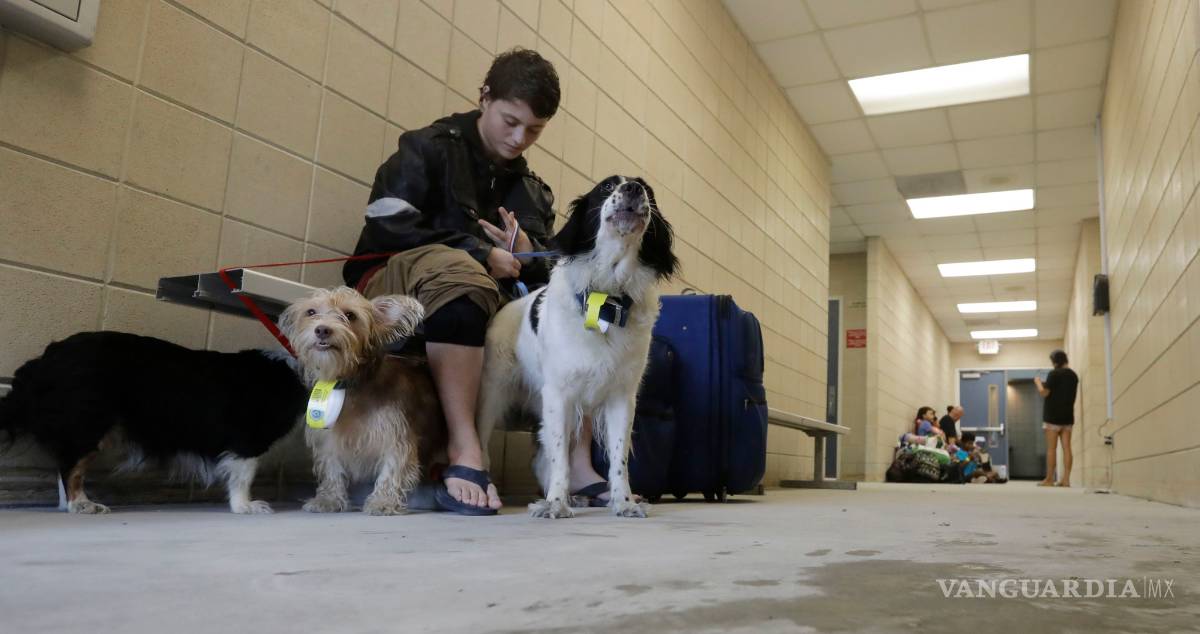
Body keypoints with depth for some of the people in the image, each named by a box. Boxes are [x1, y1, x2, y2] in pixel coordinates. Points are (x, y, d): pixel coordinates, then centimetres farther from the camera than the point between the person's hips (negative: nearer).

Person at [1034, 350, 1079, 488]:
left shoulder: (1054, 374, -11)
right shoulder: (1073, 375, 10)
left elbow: (1044, 393, -14)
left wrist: (1038, 382, 3)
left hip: (1053, 415, -6)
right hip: (1068, 415, 6)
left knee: (1051, 448, -3)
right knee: (1066, 448, 2)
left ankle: (1049, 479, -2)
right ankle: (1066, 479, -1)